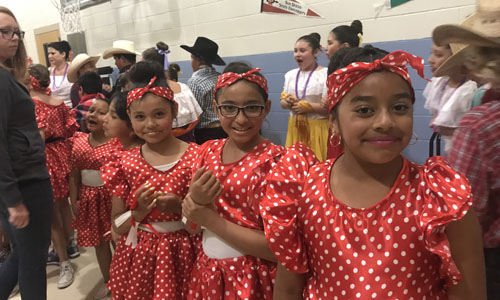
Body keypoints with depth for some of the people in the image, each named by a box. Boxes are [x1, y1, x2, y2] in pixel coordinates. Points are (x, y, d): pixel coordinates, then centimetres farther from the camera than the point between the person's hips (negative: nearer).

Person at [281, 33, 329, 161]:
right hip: (295, 127, 5)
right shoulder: (290, 74, 12)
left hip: (317, 128, -5)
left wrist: (305, 106, -16)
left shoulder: (326, 74, -9)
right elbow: (282, 103, 14)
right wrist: (288, 102, -8)